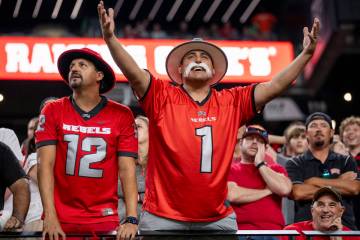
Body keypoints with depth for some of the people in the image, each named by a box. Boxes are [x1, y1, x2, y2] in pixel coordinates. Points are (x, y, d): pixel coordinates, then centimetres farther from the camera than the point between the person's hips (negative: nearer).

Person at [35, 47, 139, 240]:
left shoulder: (121, 115, 1)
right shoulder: (52, 111, 2)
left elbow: (127, 169, -3)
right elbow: (45, 165, -4)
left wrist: (131, 220, -14)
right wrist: (50, 216, -14)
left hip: (104, 219, 0)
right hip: (60, 222, 0)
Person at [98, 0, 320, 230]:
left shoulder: (232, 102, 7)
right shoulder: (162, 96, 0)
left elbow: (275, 86, 4)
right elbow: (133, 73, -13)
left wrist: (306, 54, -3)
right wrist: (110, 38, -27)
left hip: (217, 218, 2)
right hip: (163, 216, -2)